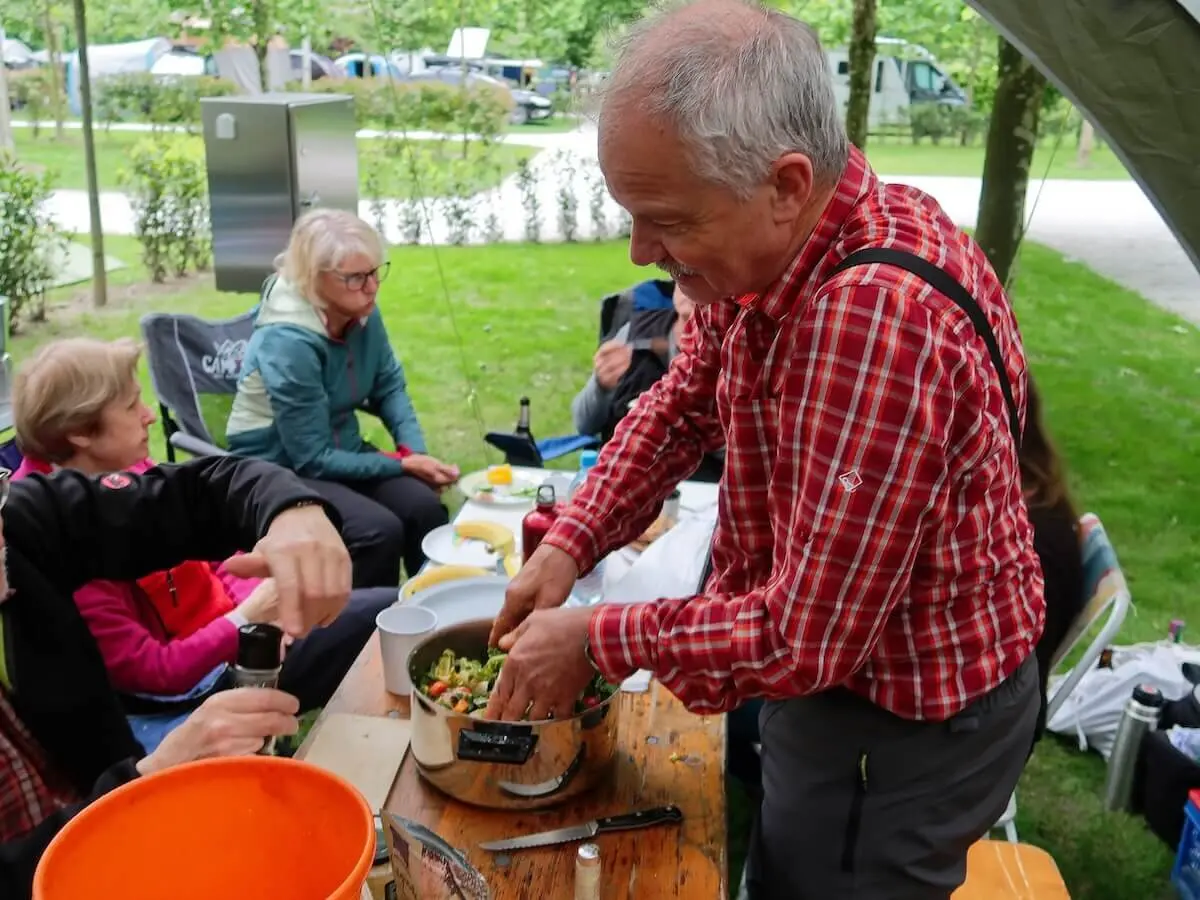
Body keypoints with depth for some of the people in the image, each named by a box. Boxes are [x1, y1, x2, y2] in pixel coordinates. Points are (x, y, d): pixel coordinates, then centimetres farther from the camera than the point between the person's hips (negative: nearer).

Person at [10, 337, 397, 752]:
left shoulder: (128, 470, -4)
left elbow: (212, 550, 7)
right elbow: (149, 672, -24)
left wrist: (257, 600, -11)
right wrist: (246, 620, -24)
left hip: (238, 638, 8)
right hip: (181, 699, -8)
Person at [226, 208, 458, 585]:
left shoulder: (363, 314, -8)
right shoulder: (287, 342, -28)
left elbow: (390, 387, 5)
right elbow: (313, 459, -23)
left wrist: (414, 451, -13)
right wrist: (402, 464, -19)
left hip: (341, 450, 6)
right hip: (281, 469, -6)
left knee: (425, 507, -19)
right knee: (379, 531, -28)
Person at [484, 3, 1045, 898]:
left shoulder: (878, 318, -38)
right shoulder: (764, 248, -8)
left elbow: (801, 641, -32)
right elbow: (680, 406, 6)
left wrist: (597, 641, -19)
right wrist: (569, 545, -5)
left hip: (903, 733, -8)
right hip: (829, 669, 8)